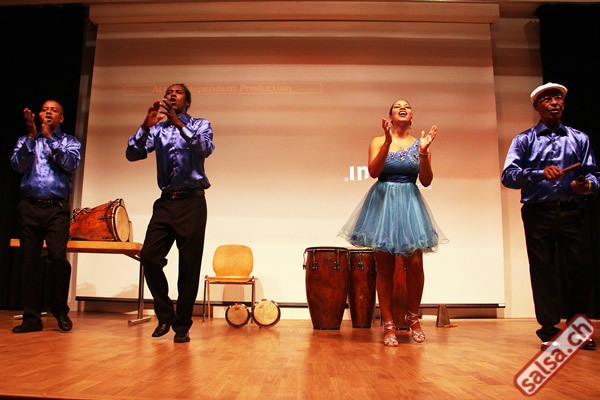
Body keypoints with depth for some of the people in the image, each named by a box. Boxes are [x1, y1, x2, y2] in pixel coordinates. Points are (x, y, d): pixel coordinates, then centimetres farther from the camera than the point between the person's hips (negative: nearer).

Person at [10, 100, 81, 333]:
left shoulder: (69, 142, 15)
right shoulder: (25, 141, 19)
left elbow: (71, 164, -5)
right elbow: (18, 165, 1)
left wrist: (50, 139, -7)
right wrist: (32, 136, -6)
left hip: (57, 209, -2)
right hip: (29, 207, 2)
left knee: (58, 258, -15)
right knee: (30, 261, 1)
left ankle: (60, 310, 5)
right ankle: (32, 318, 10)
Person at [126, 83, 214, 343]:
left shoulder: (200, 125, 9)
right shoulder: (157, 129, 16)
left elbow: (206, 148, -13)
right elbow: (133, 154, 3)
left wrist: (178, 124, -21)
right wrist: (146, 126, -11)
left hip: (191, 201, -3)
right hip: (165, 202, 3)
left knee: (189, 265, -2)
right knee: (149, 256, -8)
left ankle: (182, 325, 10)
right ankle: (164, 315, 12)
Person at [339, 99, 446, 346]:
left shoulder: (420, 144, 10)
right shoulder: (379, 141, 7)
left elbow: (426, 181, 4)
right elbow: (373, 171, -9)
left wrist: (424, 152, -10)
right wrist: (388, 142, -18)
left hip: (410, 204, 2)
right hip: (383, 203, -1)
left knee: (414, 263, -7)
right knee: (384, 267, -3)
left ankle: (413, 318, 15)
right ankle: (389, 325, 5)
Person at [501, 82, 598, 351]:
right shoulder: (524, 140, 9)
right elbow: (508, 176, -5)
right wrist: (540, 174, -20)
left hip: (571, 212, 2)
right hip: (538, 213, -1)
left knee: (577, 269, -2)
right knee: (543, 271, 1)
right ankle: (549, 331, 10)